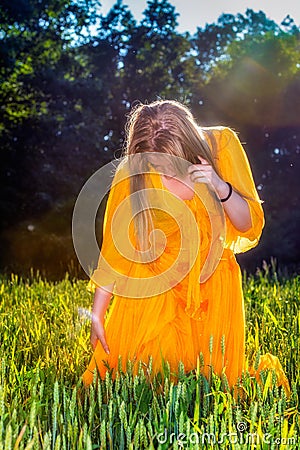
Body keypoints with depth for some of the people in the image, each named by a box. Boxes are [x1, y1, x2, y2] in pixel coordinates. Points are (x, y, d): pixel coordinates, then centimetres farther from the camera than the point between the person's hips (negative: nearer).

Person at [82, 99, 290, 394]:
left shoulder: (220, 144, -11)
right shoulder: (133, 171, -13)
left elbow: (249, 226, -9)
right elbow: (115, 248, -5)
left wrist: (221, 188, -28)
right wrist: (97, 315, -6)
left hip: (212, 282, 1)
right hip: (151, 285, 0)